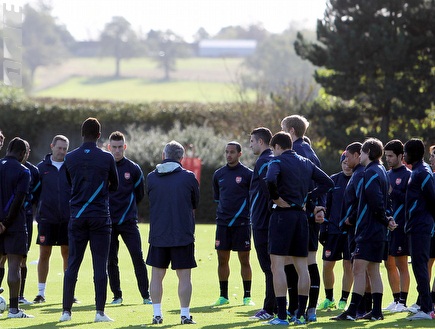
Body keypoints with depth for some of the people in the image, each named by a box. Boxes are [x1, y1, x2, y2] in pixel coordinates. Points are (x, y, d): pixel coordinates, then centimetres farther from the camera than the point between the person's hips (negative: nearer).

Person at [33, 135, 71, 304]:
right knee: (44, 254, 2)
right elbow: (35, 191, 6)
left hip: (67, 219, 0)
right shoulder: (42, 167, 4)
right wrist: (41, 208, -3)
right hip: (47, 218, 0)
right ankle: (41, 292, 10)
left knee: (67, 254, 4)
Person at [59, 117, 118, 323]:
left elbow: (67, 185, 10)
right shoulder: (106, 158, -4)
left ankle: (66, 310, 5)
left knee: (72, 265, 6)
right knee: (100, 265, 1)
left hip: (76, 217, 2)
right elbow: (115, 186, 7)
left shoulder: (70, 158, 1)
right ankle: (100, 312, -1)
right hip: (100, 217, -2)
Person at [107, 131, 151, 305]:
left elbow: (139, 194, 13)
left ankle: (146, 295, -3)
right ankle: (117, 295, 13)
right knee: (110, 260, 3)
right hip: (108, 221, 1)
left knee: (138, 257, -8)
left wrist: (127, 207, 11)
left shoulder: (133, 169, 2)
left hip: (128, 221, -1)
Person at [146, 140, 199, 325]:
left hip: (158, 235, 2)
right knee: (184, 276, 3)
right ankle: (185, 315, 3)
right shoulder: (189, 178, -4)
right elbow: (195, 204, 9)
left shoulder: (151, 177, 1)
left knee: (157, 276, 10)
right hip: (183, 235, -2)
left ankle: (157, 314, 10)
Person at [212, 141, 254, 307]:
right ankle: (223, 296, 12)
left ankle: (247, 296, 5)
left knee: (244, 260, 0)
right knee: (222, 259, 4)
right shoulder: (219, 174, 10)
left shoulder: (248, 174, -3)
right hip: (223, 223, 4)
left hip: (242, 223, -4)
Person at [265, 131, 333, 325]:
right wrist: (308, 198, 11)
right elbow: (328, 183, 14)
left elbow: (270, 180, -27)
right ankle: (301, 314, 10)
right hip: (301, 215, 7)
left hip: (282, 214, -7)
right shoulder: (306, 163, 14)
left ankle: (281, 315, -11)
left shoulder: (277, 161, -7)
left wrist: (275, 197, -12)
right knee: (302, 266, 9)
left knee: (277, 265, -6)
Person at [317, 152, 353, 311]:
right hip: (333, 230, 3)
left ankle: (343, 301, 9)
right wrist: (323, 227, 4)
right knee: (327, 265, 3)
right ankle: (329, 299, 18)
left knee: (348, 266, 0)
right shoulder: (334, 180, 6)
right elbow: (326, 205, 10)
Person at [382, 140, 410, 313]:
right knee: (389, 264, 10)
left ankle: (402, 302, 1)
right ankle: (396, 300, 18)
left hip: (400, 226, -7)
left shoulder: (408, 175, -6)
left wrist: (392, 192, -20)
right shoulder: (387, 175, 16)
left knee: (401, 264, -3)